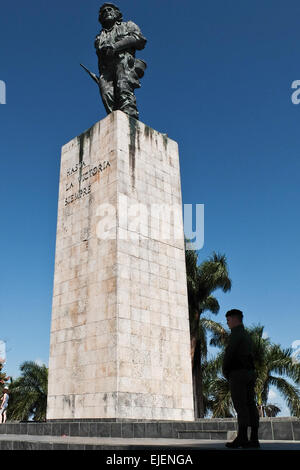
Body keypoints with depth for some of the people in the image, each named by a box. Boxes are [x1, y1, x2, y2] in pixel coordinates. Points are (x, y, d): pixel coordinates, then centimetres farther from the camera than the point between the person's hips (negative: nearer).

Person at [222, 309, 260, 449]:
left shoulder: (236, 333, -7)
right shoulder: (247, 335, 21)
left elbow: (229, 353, -13)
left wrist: (225, 371, 0)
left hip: (238, 373, -9)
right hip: (250, 372, 9)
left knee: (240, 405, -10)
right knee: (250, 405, 4)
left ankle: (242, 437, -12)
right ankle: (254, 439, 3)